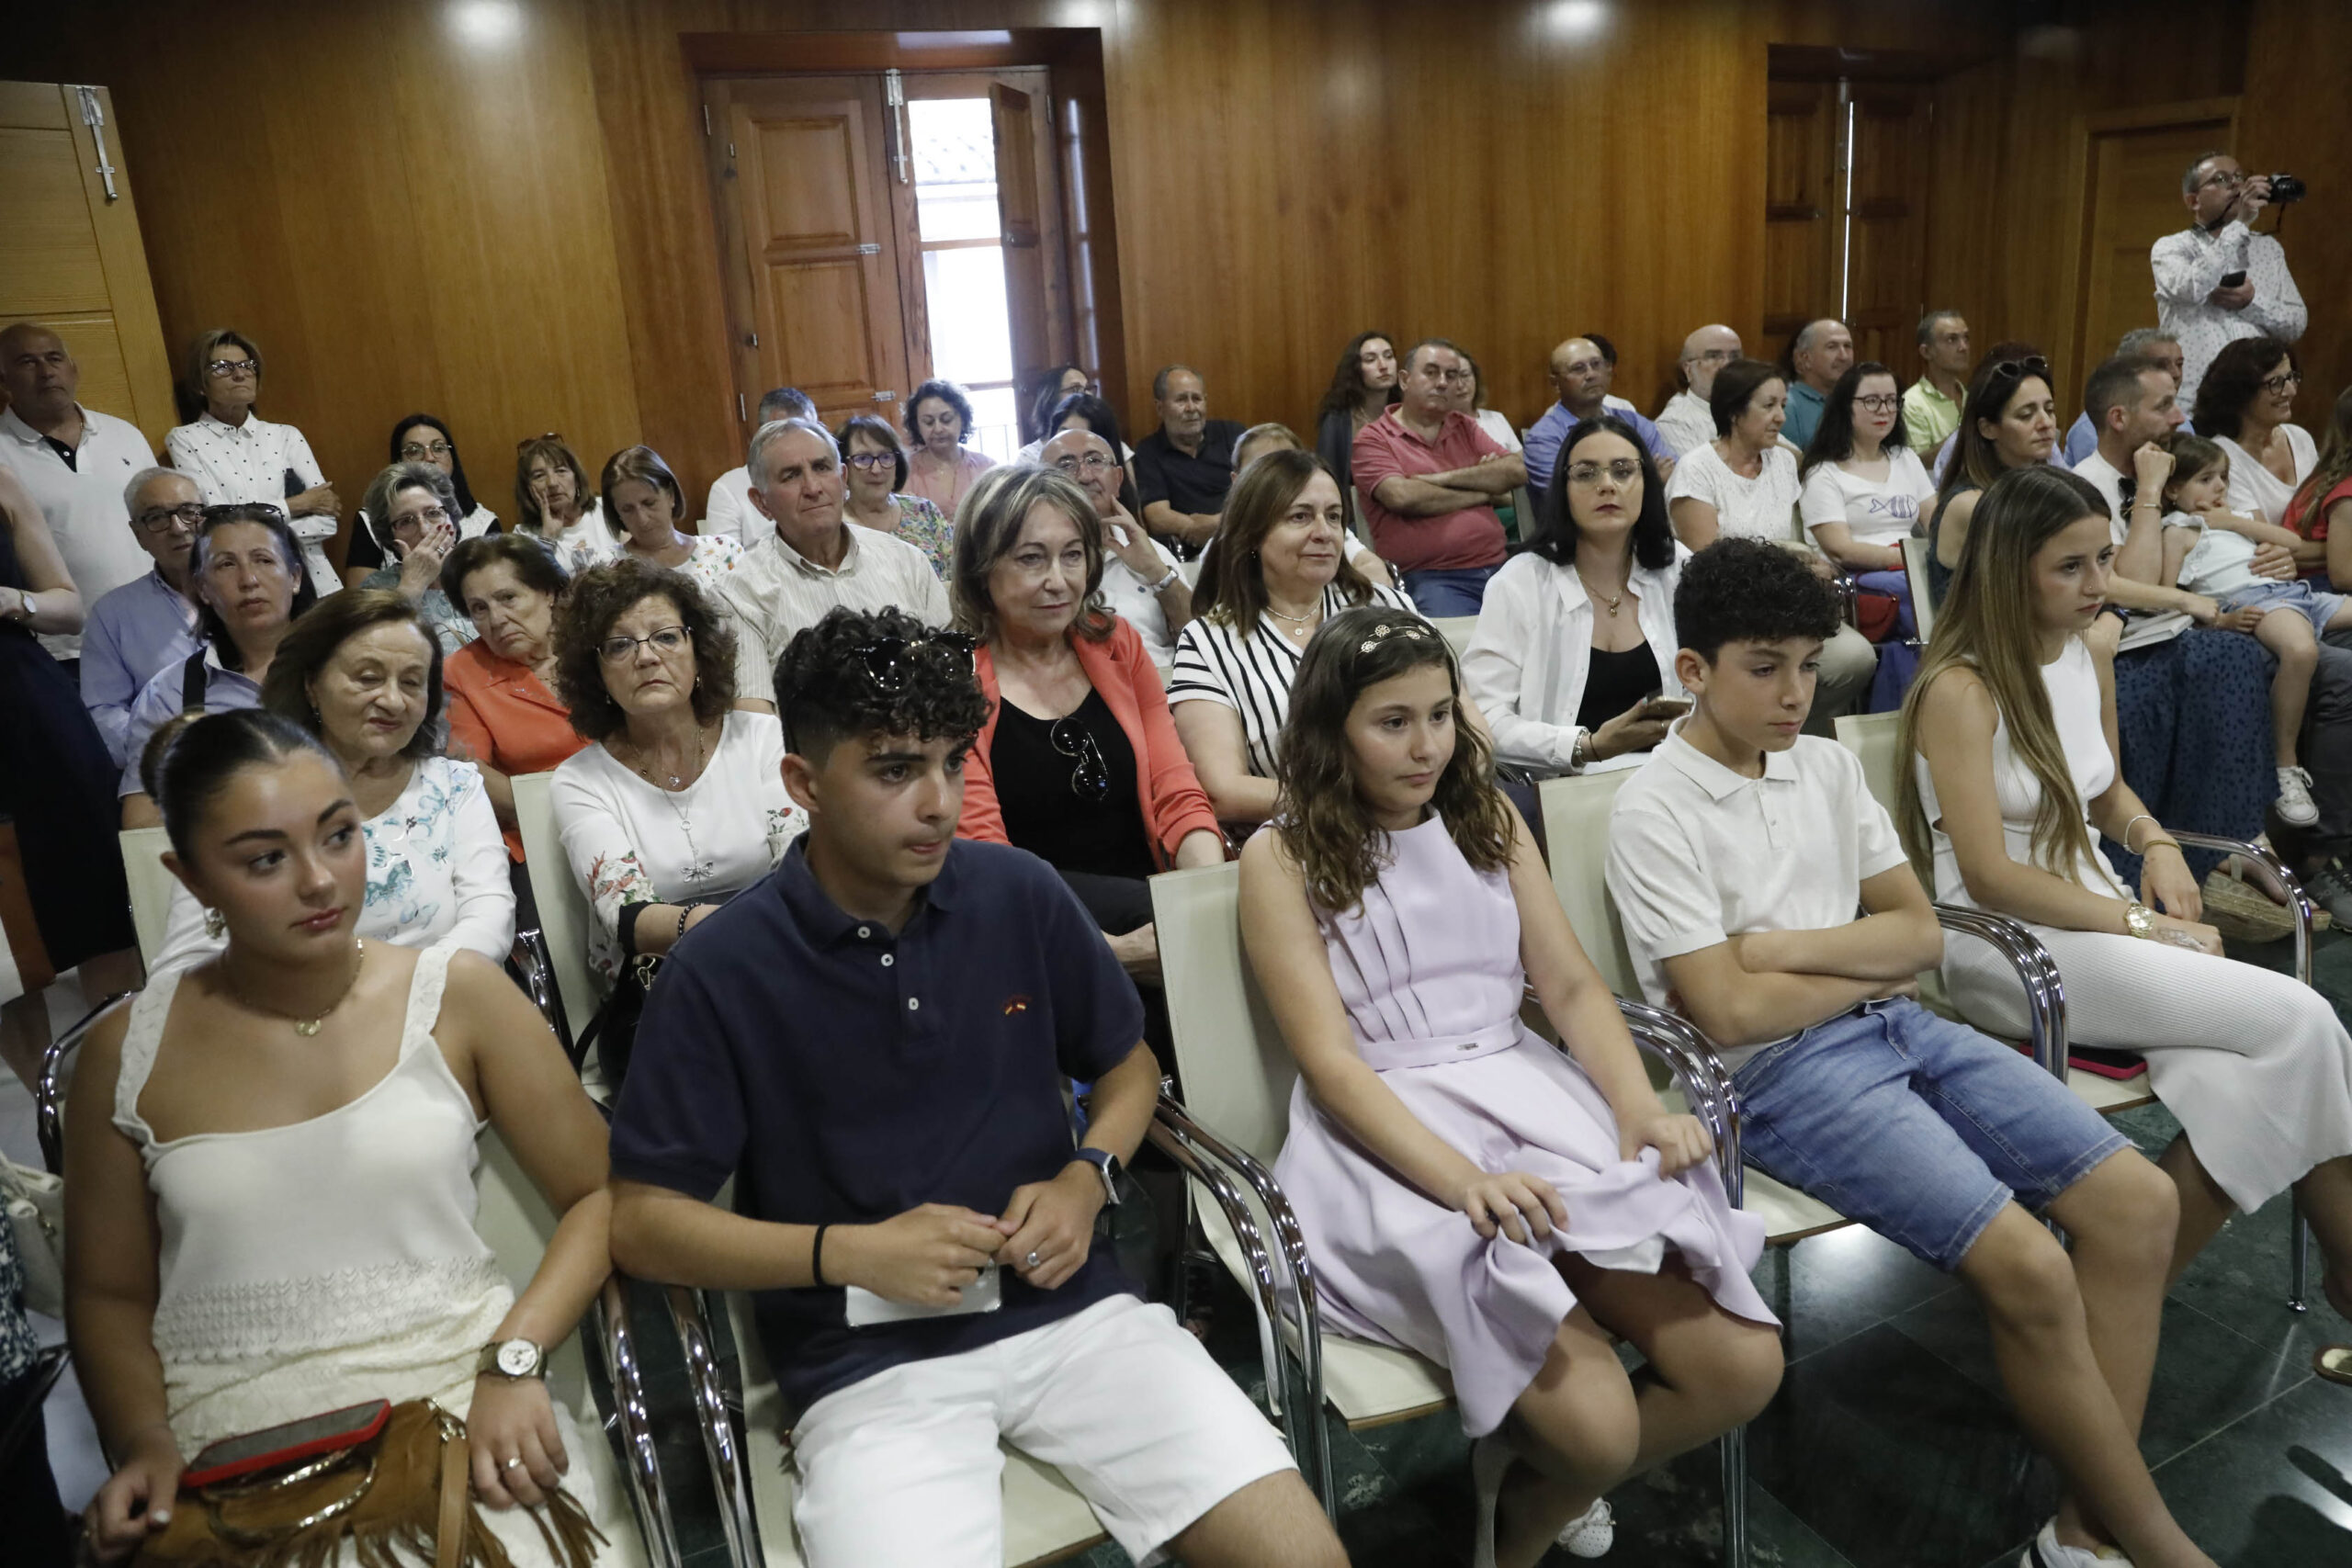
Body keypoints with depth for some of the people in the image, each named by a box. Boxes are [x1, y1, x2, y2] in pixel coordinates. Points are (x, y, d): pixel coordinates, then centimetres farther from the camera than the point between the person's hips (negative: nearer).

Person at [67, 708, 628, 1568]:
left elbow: (600, 1195, 0)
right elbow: (109, 1294, 13)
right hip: (228, 1448, 2)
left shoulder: (456, 995, -2)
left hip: (460, 1406, -1)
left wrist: (512, 1362, -13)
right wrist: (143, 1444, -4)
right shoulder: (128, 1052, 4)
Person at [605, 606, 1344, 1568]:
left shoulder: (1023, 895, 0)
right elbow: (640, 1221, -3)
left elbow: (1128, 1066, 15)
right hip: (869, 1363, -2)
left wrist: (1087, 1180, -5)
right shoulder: (720, 972, -7)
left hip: (1069, 1309, 2)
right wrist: (850, 1251, -14)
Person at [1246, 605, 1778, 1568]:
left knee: (1742, 1367, -12)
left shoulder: (1489, 820, 16)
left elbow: (1570, 985, 10)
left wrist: (1638, 1102, -10)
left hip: (1535, 1096, 6)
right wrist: (1464, 1178, -24)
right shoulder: (1283, 860, 0)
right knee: (1593, 1423, -23)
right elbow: (1329, 1059, -9)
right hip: (1389, 1137, -5)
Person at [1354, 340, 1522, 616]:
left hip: (1496, 568, 5)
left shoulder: (1465, 427, 21)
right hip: (1428, 579, -5)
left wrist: (1447, 478, -6)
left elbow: (1517, 471, 6)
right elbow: (1402, 496, -14)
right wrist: (1480, 493, 0)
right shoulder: (1373, 439, 4)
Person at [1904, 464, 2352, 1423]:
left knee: (2230, 1077, -20)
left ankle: (2141, 1279, -6)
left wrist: (2157, 842, 6)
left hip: (2095, 919, 7)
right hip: (2005, 949, -7)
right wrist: (2145, 926, -13)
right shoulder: (1960, 692, -13)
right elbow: (1991, 876, -16)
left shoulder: (2083, 661, 11)